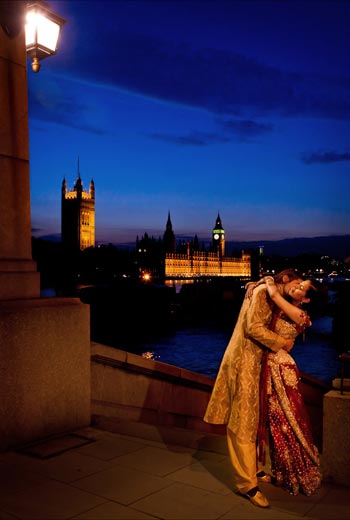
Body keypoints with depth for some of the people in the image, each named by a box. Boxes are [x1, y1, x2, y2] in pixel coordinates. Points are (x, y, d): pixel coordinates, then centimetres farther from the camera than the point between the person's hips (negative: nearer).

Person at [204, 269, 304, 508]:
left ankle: (254, 468, 27)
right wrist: (282, 342, -11)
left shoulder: (275, 299, 19)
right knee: (243, 422, -3)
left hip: (257, 363, 9)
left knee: (255, 419, 15)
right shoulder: (262, 292, -10)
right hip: (245, 362, -9)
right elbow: (253, 327, -19)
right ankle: (247, 483, 3)